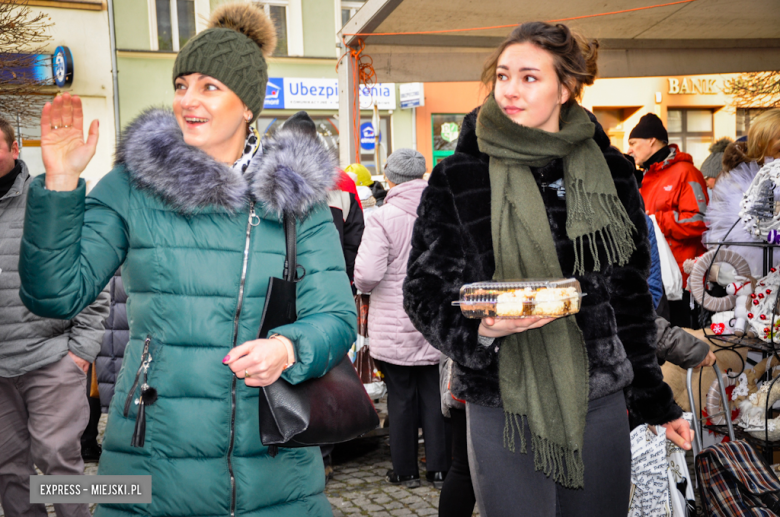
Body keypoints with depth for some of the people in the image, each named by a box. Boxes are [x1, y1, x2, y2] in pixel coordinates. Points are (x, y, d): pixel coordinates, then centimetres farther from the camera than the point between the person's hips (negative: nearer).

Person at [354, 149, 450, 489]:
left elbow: (366, 273, -20)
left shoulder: (384, 219, -14)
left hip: (395, 326, -3)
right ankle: (439, 469, 18)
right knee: (433, 393, 11)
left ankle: (405, 470, 19)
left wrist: (363, 286, 2)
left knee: (400, 396, 9)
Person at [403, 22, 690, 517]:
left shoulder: (609, 171, 5)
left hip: (601, 403, 3)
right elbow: (425, 291, -2)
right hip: (503, 407, -3)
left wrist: (655, 399, 14)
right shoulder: (458, 178, -4)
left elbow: (631, 294, 11)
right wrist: (479, 328, -23)